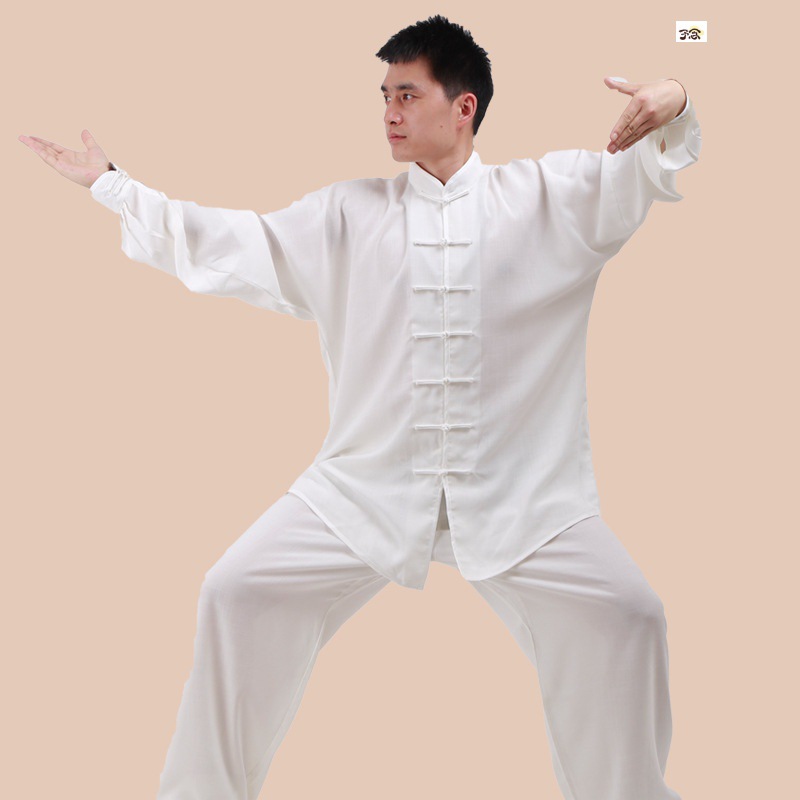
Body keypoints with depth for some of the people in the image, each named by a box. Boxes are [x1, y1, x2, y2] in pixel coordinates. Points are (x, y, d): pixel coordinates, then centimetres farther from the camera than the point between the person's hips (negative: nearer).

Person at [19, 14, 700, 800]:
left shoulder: (547, 196, 5)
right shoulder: (346, 217, 10)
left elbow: (641, 174, -3)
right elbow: (226, 245, 11)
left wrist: (672, 108, -27)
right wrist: (108, 184, 10)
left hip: (521, 494, -1)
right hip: (365, 487, 2)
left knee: (622, 615, -13)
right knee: (238, 592, -5)